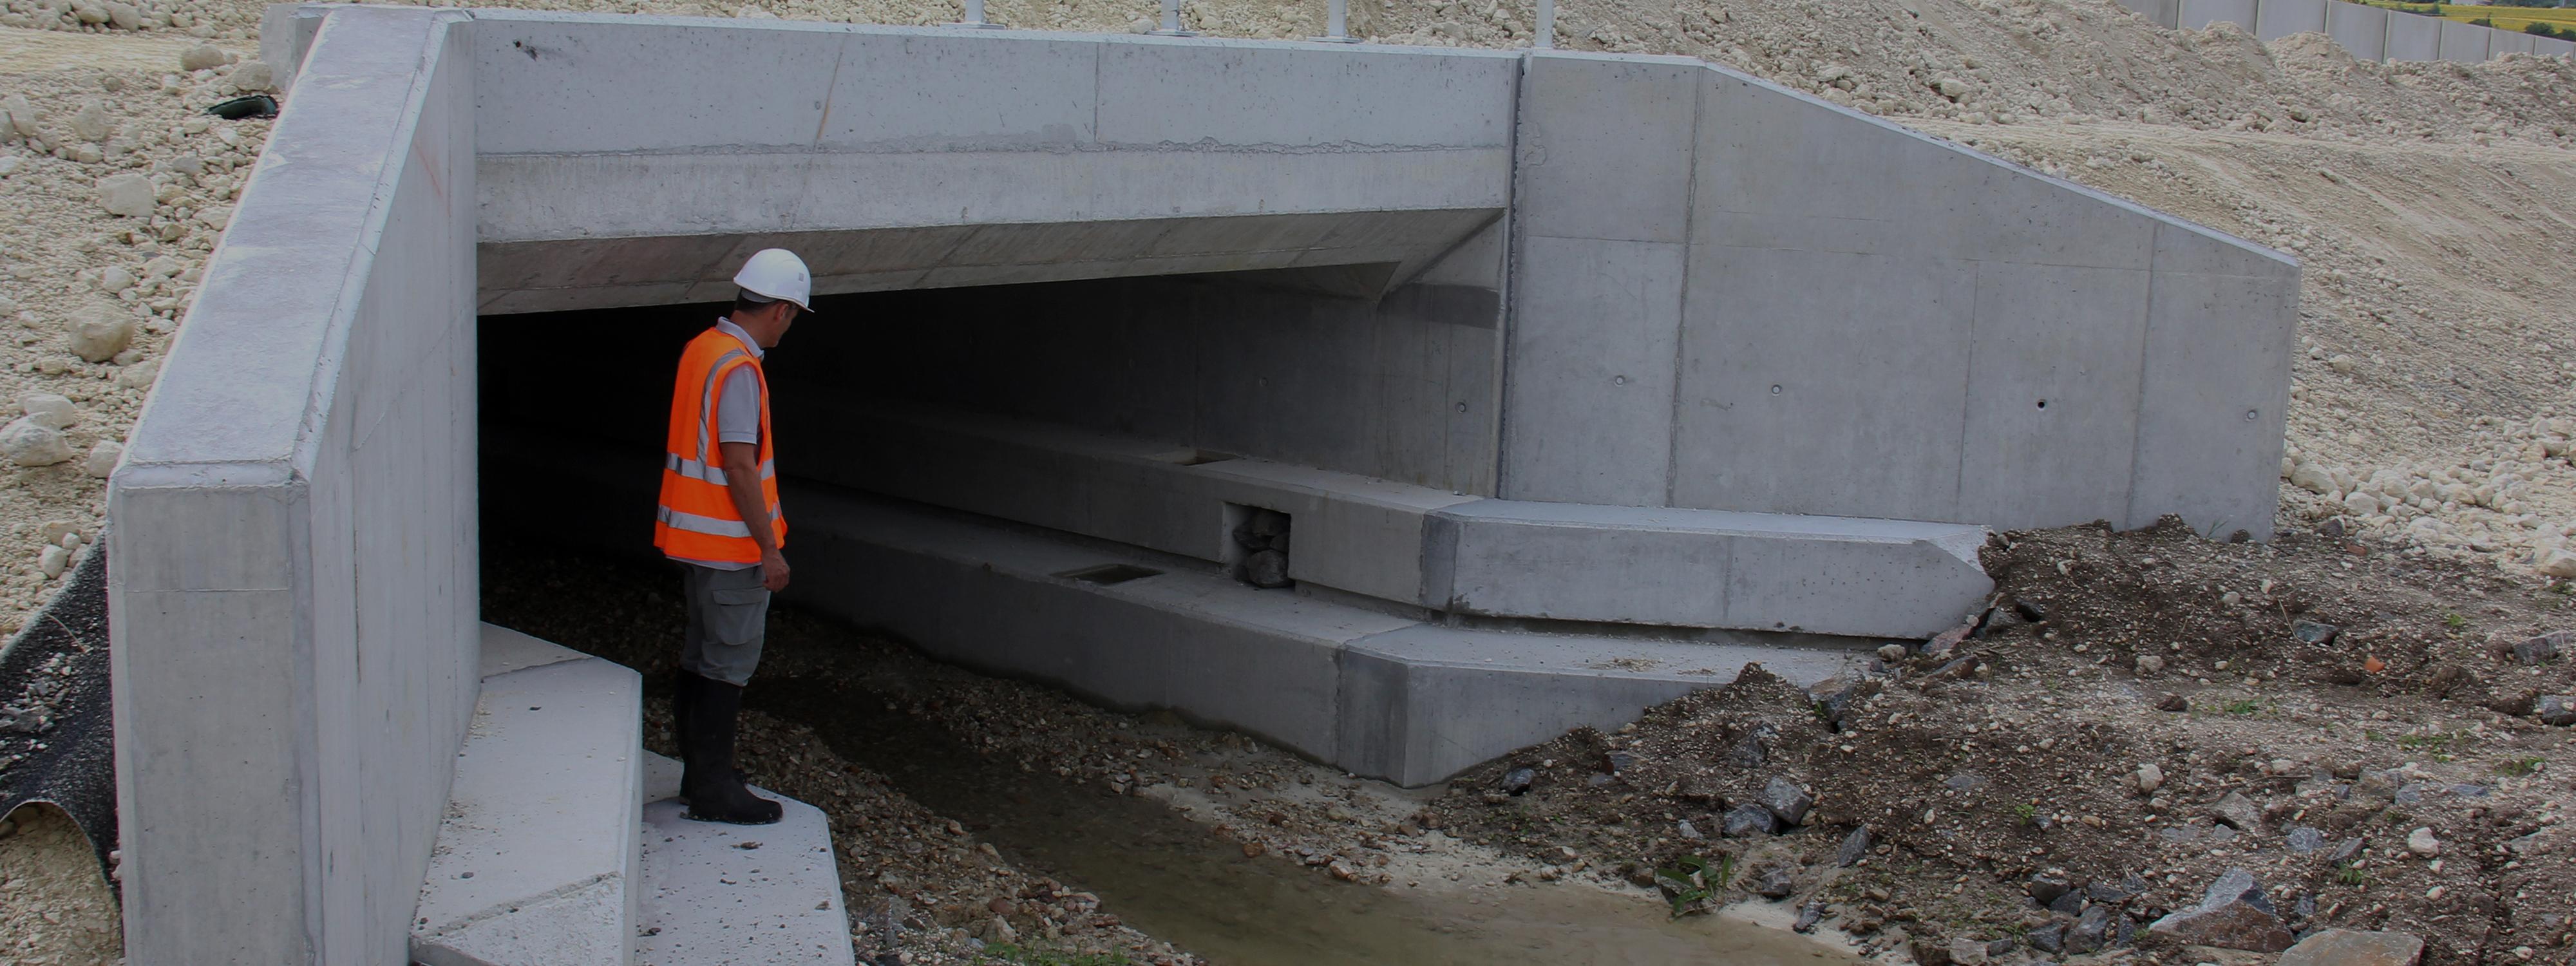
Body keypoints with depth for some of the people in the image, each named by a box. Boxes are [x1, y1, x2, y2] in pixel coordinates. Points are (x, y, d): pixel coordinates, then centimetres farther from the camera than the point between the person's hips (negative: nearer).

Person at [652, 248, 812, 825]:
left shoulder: (702, 349, 9)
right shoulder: (739, 369, -21)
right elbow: (740, 466, -23)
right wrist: (770, 548, -18)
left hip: (692, 534, 10)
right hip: (729, 543, -10)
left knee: (700, 655, 18)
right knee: (730, 662, -2)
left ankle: (700, 771, 29)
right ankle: (714, 791, 5)